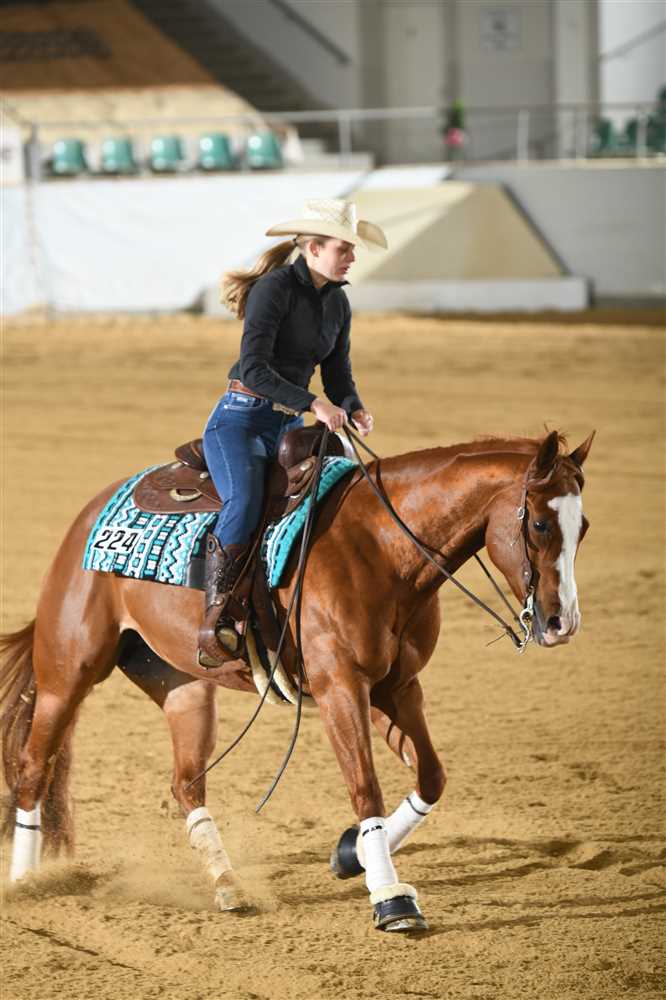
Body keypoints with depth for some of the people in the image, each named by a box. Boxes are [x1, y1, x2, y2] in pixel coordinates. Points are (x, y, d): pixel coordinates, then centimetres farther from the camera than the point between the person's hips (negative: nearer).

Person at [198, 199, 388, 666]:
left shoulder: (337, 303, 10)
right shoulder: (275, 288, -14)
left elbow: (339, 376, 14)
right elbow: (254, 368, -23)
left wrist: (354, 409, -9)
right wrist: (313, 403, -32)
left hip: (289, 427, 8)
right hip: (240, 420, -8)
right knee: (246, 505, -32)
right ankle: (215, 622, -27)